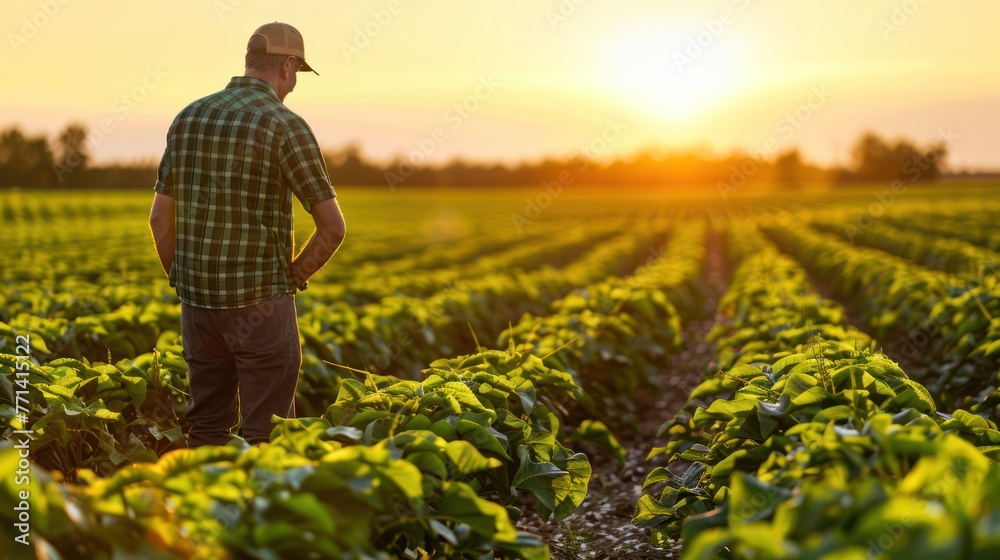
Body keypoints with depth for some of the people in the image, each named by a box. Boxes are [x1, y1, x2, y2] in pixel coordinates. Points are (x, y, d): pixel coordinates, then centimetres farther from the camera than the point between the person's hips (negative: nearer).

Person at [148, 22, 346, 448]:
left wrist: (183, 282, 16)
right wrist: (292, 278, 0)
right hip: (261, 304, -6)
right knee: (266, 435, 4)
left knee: (208, 428, 17)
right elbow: (333, 226, -14)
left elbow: (160, 217, 10)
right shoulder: (286, 126, -11)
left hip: (198, 301, 6)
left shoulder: (189, 117, 6)